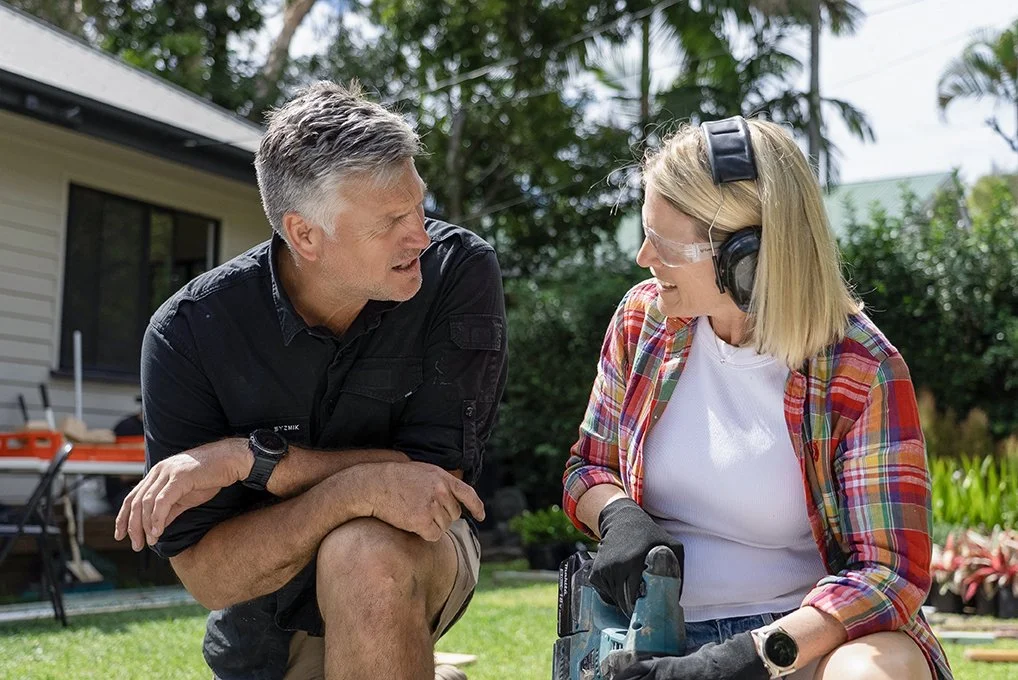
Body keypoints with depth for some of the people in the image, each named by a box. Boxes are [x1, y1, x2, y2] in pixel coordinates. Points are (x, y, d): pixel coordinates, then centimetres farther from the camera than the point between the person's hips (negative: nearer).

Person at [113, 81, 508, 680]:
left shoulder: (459, 269, -19)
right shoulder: (187, 333, -18)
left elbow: (441, 472, -21)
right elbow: (206, 575, -19)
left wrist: (250, 460, -26)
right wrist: (355, 487, -35)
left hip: (421, 557, -3)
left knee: (364, 551, -31)